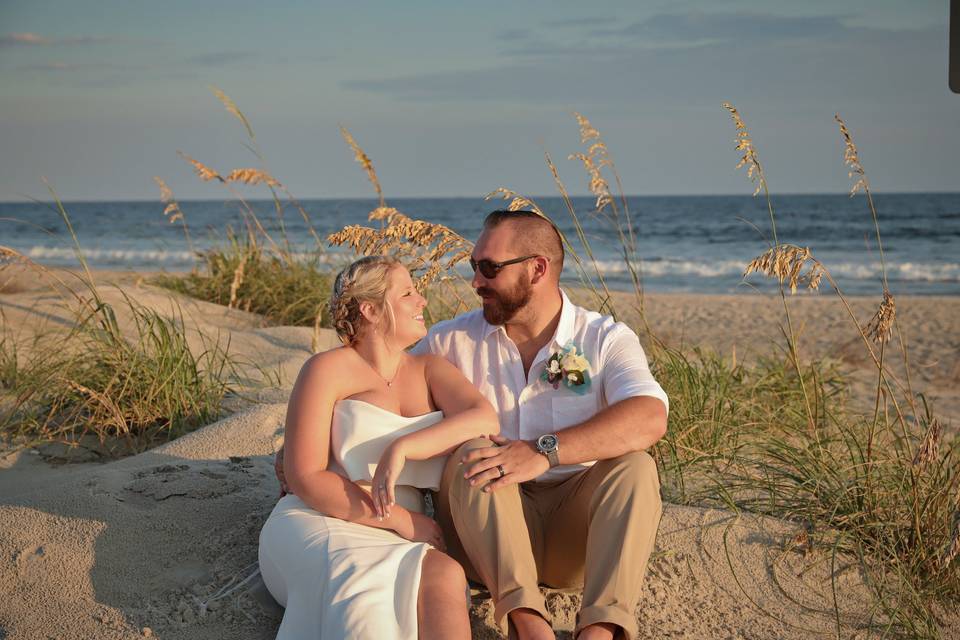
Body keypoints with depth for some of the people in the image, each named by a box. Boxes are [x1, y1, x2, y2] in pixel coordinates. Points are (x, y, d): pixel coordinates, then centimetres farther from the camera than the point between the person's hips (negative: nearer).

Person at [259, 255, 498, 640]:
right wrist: (401, 519, -12)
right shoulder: (329, 370, 2)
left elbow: (485, 420, -4)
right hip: (318, 523, -4)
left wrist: (401, 449, -19)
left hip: (395, 537, 4)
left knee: (444, 577, -35)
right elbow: (305, 478, -5)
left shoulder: (429, 370, 16)